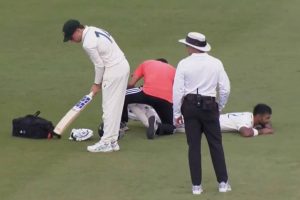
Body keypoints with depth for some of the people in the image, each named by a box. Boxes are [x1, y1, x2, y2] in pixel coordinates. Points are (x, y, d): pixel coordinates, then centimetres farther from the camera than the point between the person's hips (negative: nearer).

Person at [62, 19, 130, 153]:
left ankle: (107, 142, -5)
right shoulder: (94, 30, 11)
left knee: (109, 107, -6)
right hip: (123, 65, 10)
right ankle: (113, 140, 15)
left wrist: (97, 84, 2)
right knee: (115, 106, 12)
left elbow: (99, 65, -13)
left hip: (114, 71, -10)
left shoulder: (88, 43, -18)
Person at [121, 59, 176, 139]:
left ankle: (122, 123, 13)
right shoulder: (172, 69, 29)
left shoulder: (146, 63, 28)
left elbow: (131, 84, 22)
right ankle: (157, 126, -13)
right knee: (170, 126, 19)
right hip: (166, 100, 1)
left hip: (147, 93, -1)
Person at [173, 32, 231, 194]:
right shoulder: (216, 63, -2)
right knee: (216, 144, 8)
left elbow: (177, 90, -7)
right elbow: (225, 88, -1)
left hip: (190, 106, -1)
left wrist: (177, 113, 2)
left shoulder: (184, 64, -7)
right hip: (209, 105, 1)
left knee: (194, 146, 5)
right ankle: (223, 183, 7)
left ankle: (196, 186, 6)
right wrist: (220, 107, 14)